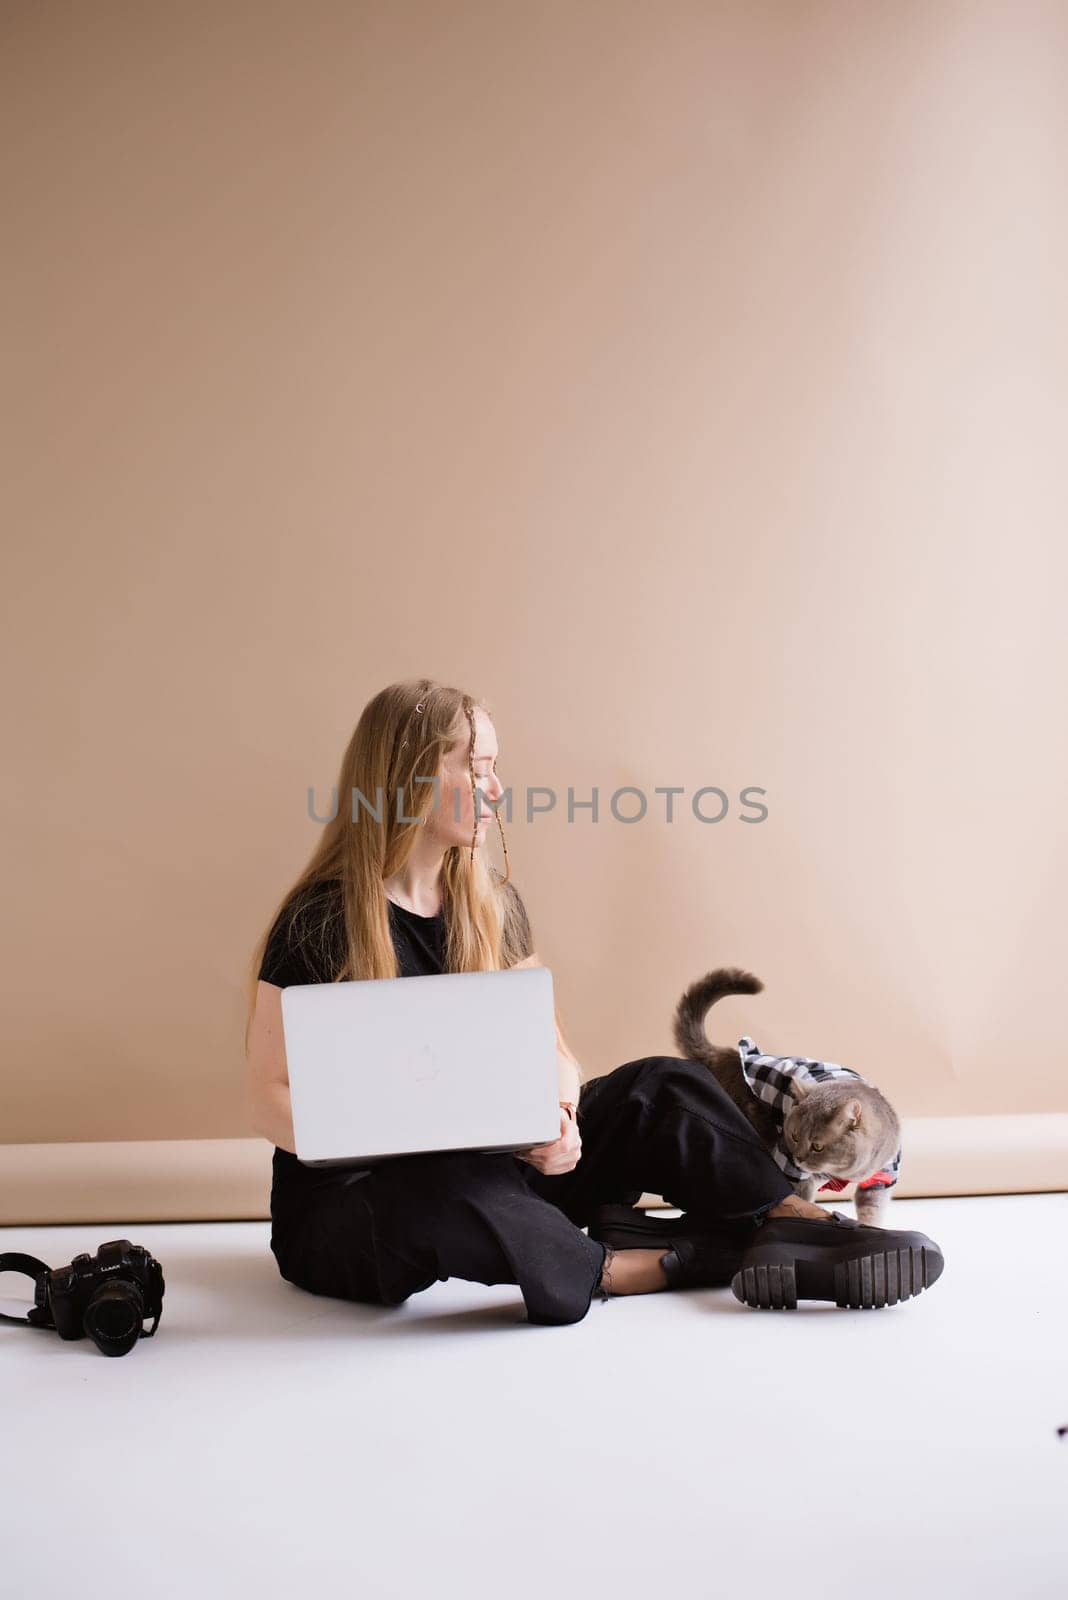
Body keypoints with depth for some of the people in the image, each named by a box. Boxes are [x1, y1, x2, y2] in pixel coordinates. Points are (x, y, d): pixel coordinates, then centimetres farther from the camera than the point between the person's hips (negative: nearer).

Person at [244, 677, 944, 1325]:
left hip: (489, 1167, 6)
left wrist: (557, 1116, -18)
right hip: (346, 1209, -5)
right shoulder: (319, 925, -15)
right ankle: (681, 1261, -23)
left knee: (660, 1087, -11)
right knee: (450, 1191, -39)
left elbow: (551, 1051, 5)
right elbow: (270, 1099, -13)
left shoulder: (492, 904, 4)